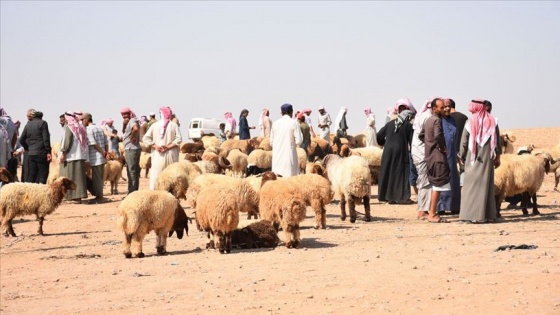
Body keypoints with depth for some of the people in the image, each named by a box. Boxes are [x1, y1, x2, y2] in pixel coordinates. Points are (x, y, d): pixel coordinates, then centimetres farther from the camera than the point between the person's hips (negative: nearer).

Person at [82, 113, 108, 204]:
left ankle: (99, 197, -1)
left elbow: (93, 144, -17)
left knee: (96, 178, -3)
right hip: (102, 158, 8)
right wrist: (106, 153, 8)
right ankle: (99, 196, 18)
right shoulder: (100, 128, 16)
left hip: (95, 158, -8)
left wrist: (103, 152, -13)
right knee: (100, 178, 13)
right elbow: (106, 143, 12)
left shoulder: (88, 129, -9)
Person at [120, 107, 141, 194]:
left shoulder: (132, 121, -13)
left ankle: (132, 192, -7)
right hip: (130, 149, 10)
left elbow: (136, 129, -33)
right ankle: (134, 191, 21)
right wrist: (124, 124, -2)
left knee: (131, 172, -8)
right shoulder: (128, 122, 17)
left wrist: (131, 137, -19)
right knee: (134, 172, 14)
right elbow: (124, 132, 15)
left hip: (131, 149, -10)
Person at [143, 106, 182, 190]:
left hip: (157, 155, 1)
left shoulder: (154, 125, 3)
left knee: (155, 175, 3)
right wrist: (168, 147, -9)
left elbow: (145, 138, -2)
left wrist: (155, 146, -4)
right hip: (171, 155, -1)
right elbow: (179, 139, -10)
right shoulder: (174, 125, -1)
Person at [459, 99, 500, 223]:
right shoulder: (492, 121, 2)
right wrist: (497, 157, 13)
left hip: (473, 158, -2)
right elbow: (497, 141, 4)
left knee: (471, 185, 1)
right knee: (487, 185, 8)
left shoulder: (470, 122, -6)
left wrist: (462, 156, 9)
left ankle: (471, 214, -5)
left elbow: (464, 142, -3)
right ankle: (488, 214, 7)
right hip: (487, 158, 3)